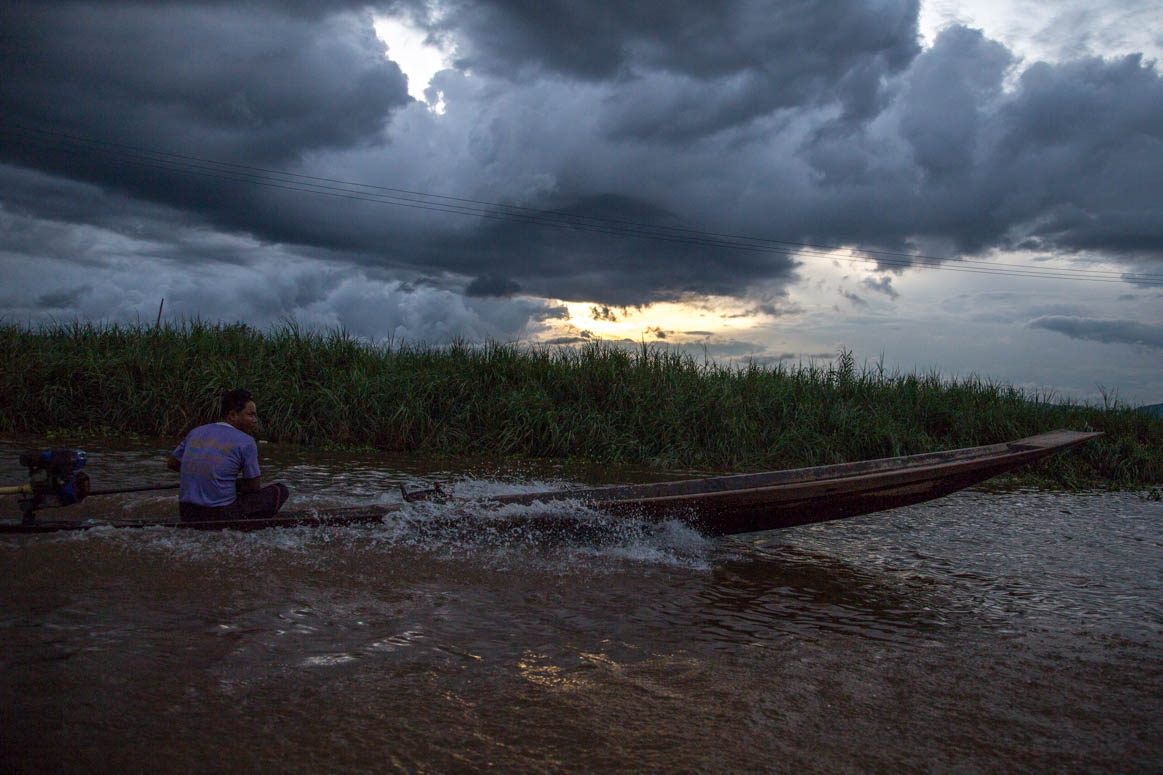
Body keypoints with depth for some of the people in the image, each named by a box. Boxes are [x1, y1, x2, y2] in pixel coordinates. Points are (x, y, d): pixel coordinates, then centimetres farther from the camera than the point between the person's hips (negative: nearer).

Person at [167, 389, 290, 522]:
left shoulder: (196, 432, 8)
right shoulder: (246, 442, -9)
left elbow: (172, 463, 21)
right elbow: (254, 486, -3)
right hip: (221, 517, -7)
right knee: (281, 491, 7)